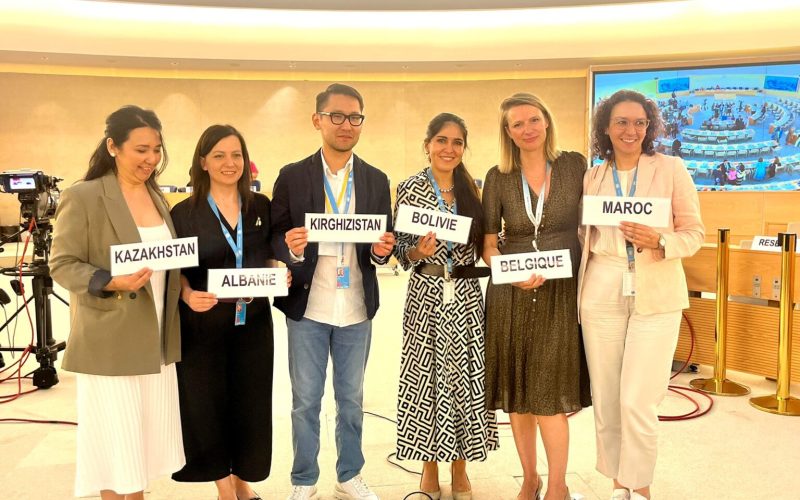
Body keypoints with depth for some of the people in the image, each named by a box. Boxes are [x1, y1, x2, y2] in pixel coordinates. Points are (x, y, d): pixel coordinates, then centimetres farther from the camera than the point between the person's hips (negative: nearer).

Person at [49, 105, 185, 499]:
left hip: (156, 337, 6)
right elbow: (62, 265, -11)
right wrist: (111, 282, -27)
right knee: (114, 435, 4)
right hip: (110, 342, -6)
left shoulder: (157, 196, 10)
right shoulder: (82, 197, -11)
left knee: (145, 432, 14)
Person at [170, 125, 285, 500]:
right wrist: (188, 295, -21)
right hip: (203, 323, -2)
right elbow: (176, 270, -2)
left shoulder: (261, 206, 5)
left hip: (253, 320, 3)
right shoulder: (184, 212, -4)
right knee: (208, 403, 6)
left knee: (250, 401, 10)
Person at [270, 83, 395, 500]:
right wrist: (291, 248, -24)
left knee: (351, 398, 15)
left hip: (357, 309, 2)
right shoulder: (292, 177, -2)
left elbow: (383, 245, 6)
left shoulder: (376, 180, 5)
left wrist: (382, 249, -16)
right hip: (307, 308, -2)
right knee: (305, 401, 10)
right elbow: (274, 240, -2)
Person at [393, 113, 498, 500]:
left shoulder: (473, 189, 6)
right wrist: (419, 251, -22)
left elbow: (481, 244, 12)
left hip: (467, 296, 3)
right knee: (426, 377, 3)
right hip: (426, 296, -3)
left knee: (465, 376, 8)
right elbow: (401, 250, -3)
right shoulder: (410, 188, -2)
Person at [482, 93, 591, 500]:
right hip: (510, 295, 2)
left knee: (550, 395, -3)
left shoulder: (574, 165, 0)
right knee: (517, 395, 8)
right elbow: (488, 242, 2)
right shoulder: (498, 177, 1)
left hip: (560, 294, -1)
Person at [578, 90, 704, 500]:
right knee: (605, 400, 7)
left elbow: (694, 232, 1)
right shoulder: (592, 177, 9)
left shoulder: (671, 168, 1)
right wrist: (577, 291, 8)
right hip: (602, 294, 3)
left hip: (656, 296, -2)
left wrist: (659, 242, -19)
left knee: (637, 402, -6)